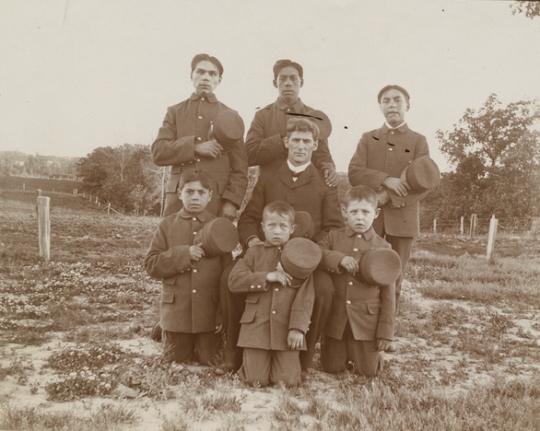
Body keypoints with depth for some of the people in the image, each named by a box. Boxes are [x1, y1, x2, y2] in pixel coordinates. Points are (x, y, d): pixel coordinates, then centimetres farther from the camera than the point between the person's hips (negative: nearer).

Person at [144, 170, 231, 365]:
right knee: (175, 358, 13)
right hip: (176, 310, 1)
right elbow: (151, 265, -5)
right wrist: (184, 254, -19)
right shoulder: (168, 225, 0)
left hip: (209, 312, 0)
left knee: (210, 360, 7)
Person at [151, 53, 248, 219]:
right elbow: (157, 152, 2)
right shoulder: (175, 112, 14)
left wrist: (231, 200, -8)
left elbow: (240, 167, 5)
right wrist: (194, 147, -11)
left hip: (218, 199, -1)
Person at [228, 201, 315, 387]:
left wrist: (298, 327, -11)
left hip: (286, 328, 0)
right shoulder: (254, 252, 8)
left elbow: (305, 296, -1)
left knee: (287, 380, -4)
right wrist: (267, 277, -13)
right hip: (257, 325, 1)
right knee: (256, 379, -2)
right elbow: (233, 281, -4)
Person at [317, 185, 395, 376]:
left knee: (368, 370, 3)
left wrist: (385, 330, -3)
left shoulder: (382, 247, -2)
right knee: (331, 367, 6)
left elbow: (388, 291, -1)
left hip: (367, 319, -1)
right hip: (335, 316, 1)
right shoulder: (334, 237, 3)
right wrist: (339, 259, -25)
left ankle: (356, 351, 34)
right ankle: (344, 351, 37)